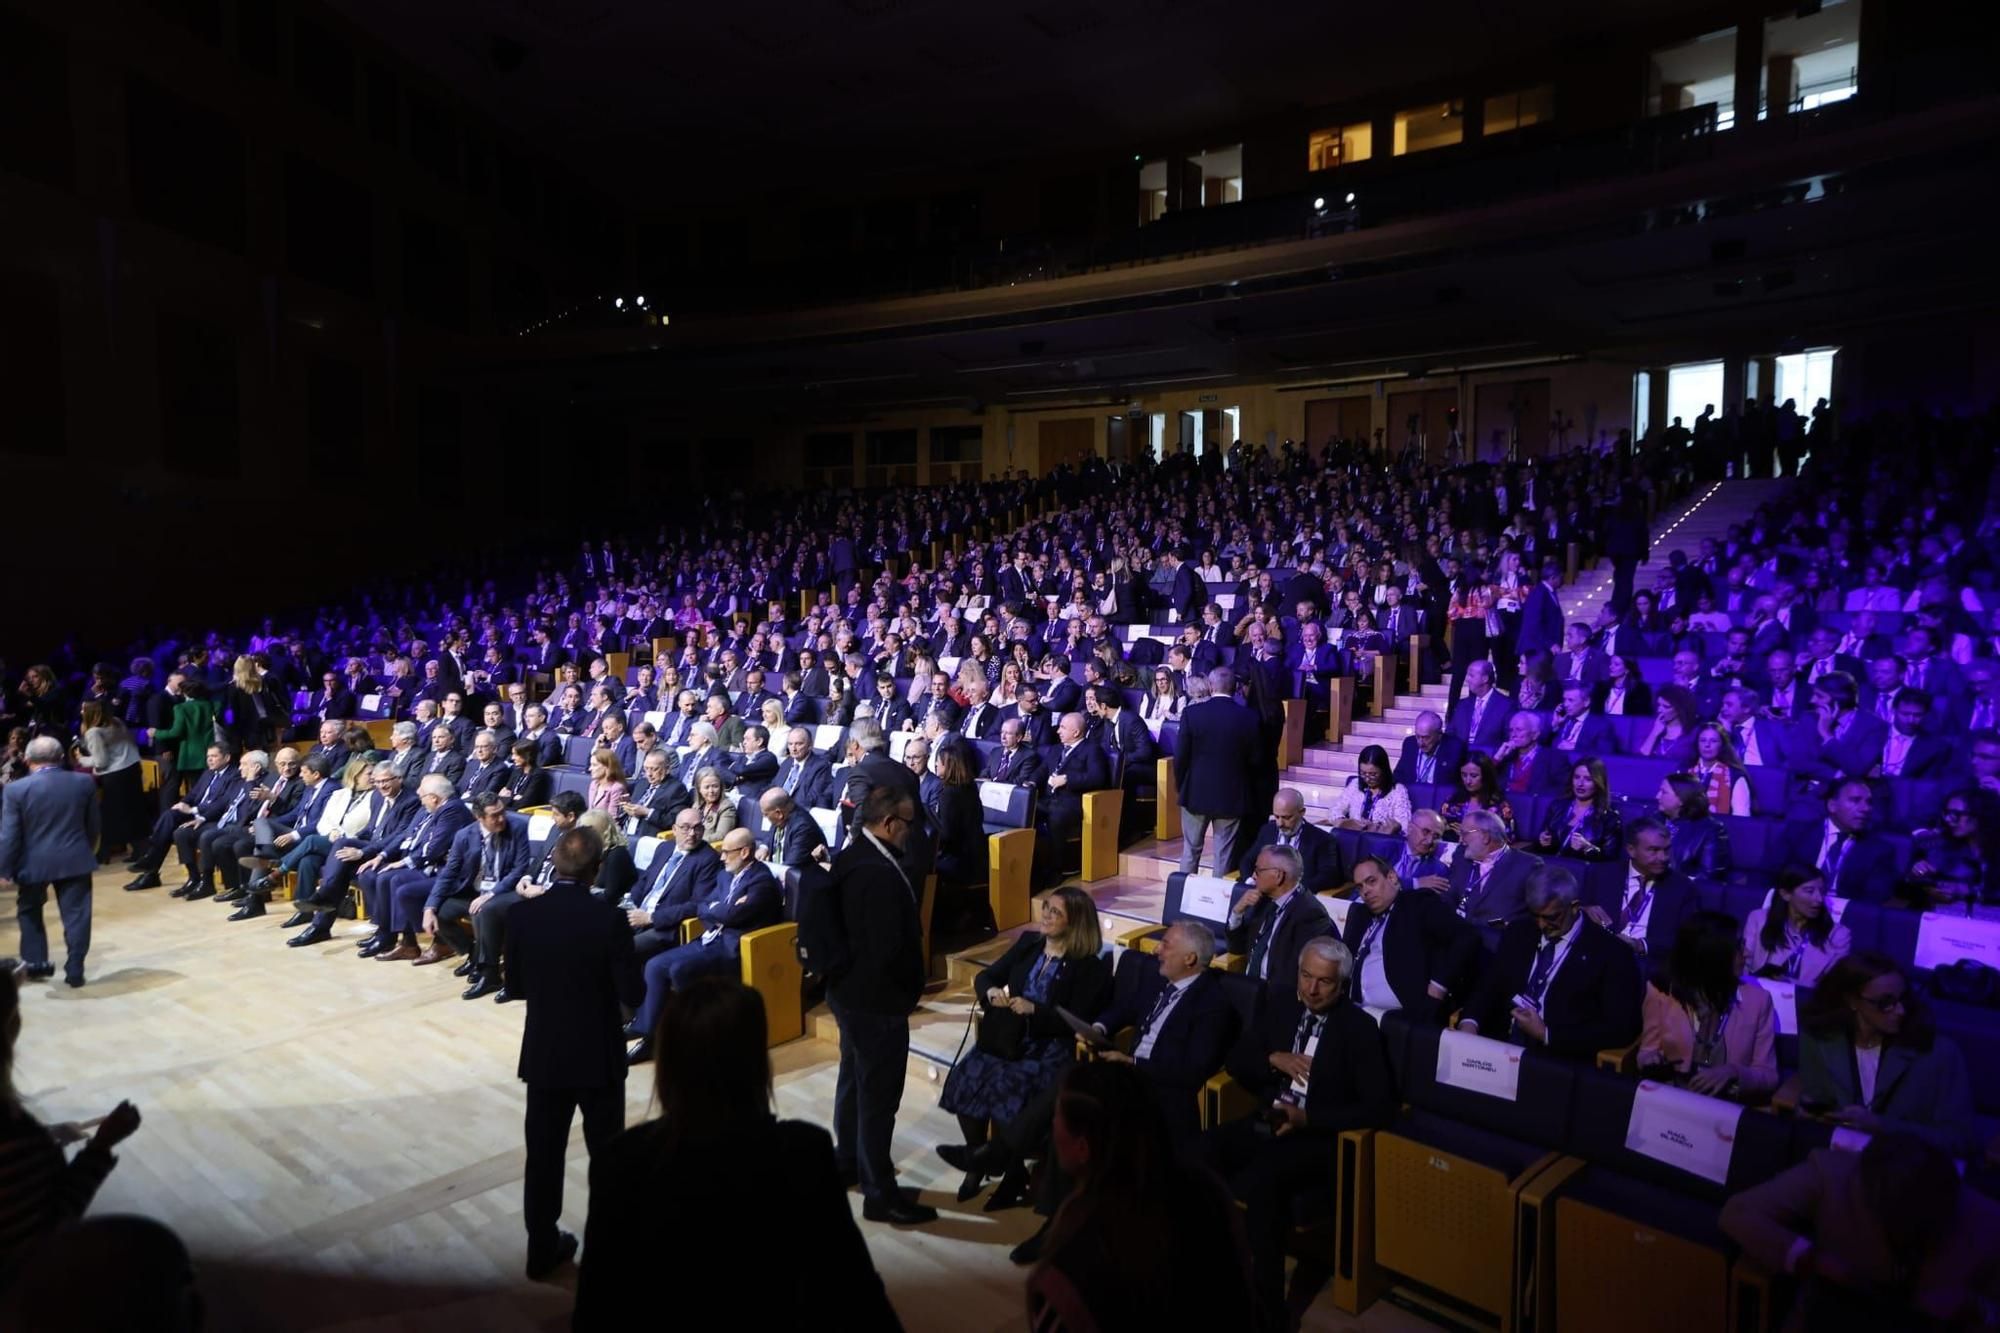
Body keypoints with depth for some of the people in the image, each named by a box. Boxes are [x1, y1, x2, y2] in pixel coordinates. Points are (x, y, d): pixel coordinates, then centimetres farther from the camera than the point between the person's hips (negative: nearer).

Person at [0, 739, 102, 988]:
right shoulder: (84, 783, -3)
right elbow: (93, 826, 5)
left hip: (33, 863, 0)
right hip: (75, 860, 1)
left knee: (29, 911, 23)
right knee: (75, 915, 4)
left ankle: (36, 962, 25)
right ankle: (74, 971, 4)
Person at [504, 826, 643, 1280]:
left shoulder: (523, 913, -9)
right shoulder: (608, 918, -20)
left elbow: (514, 986, 1)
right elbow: (632, 994, -17)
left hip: (543, 1053, 3)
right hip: (599, 1055, -3)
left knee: (544, 1152, 16)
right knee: (607, 1153, 13)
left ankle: (543, 1247, 28)